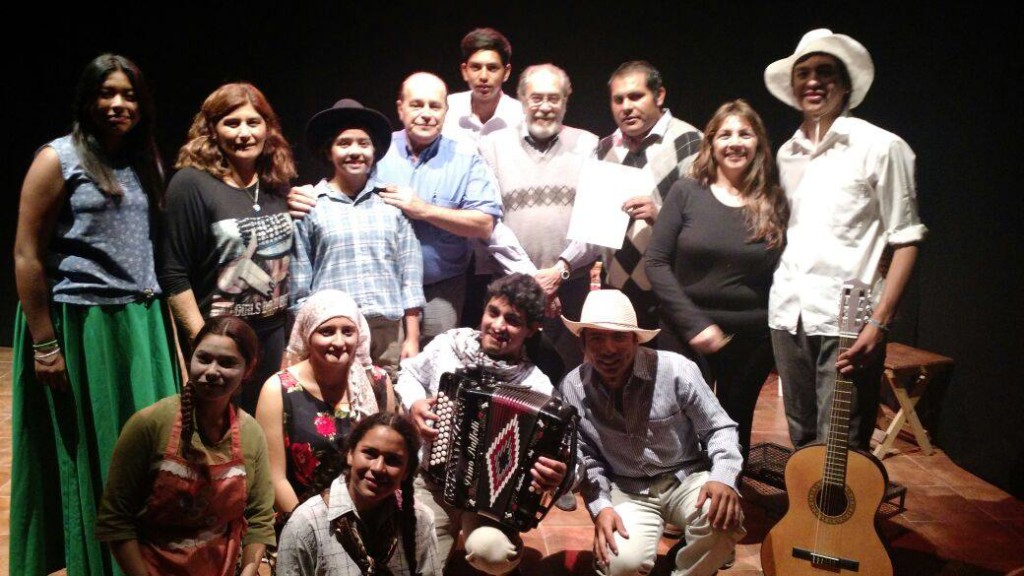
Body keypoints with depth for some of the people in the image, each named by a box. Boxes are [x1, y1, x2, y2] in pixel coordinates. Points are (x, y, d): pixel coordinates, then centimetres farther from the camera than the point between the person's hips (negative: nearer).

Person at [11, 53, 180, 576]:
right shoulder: (58, 159, -4)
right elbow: (27, 255, -8)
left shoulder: (144, 164, 12)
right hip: (78, 323, -5)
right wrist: (44, 344, -13)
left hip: (141, 325, 5)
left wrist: (154, 315, 10)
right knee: (88, 455, 6)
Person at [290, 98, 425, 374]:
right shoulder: (310, 206, 4)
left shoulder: (391, 203, 8)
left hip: (390, 331, 2)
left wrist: (412, 338, 6)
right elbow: (299, 280, 6)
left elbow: (410, 271, 9)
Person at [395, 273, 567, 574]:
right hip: (429, 481, 3)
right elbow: (409, 374, 15)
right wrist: (414, 403, -6)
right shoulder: (449, 344, -2)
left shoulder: (537, 387, -12)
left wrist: (555, 475, -38)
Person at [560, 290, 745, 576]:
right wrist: (600, 507, -13)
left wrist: (723, 478, -24)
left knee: (724, 523, -31)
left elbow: (719, 428, -7)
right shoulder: (573, 388, -10)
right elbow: (586, 457, 1)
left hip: (686, 478, 0)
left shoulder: (675, 370, -17)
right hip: (627, 491, 0)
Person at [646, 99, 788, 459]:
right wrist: (694, 323, -12)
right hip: (686, 335, -1)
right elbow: (656, 262, -5)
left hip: (751, 338, 2)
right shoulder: (686, 193, -2)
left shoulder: (774, 204, 3)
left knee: (735, 426, 13)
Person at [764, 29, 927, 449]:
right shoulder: (787, 154, 14)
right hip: (787, 314, 5)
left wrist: (879, 322, -14)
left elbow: (905, 239, -5)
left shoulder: (881, 147, -3)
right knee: (802, 443, 12)